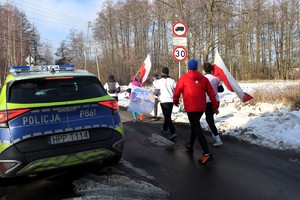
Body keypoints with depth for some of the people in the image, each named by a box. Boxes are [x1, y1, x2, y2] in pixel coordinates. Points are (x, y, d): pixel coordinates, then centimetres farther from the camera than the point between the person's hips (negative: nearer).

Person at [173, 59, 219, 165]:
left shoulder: (184, 78, -3)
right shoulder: (204, 78, 8)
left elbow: (177, 91, -1)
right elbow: (211, 93, 8)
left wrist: (176, 101, 19)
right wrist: (215, 107, 15)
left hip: (191, 108, -5)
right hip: (201, 108, 6)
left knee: (197, 129, -7)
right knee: (195, 125, 26)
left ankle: (207, 154, -16)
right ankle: (191, 145, 40)